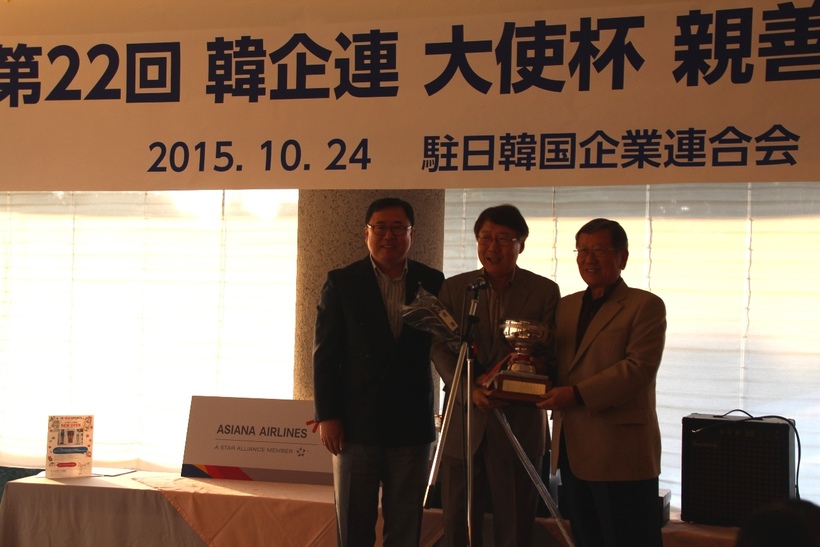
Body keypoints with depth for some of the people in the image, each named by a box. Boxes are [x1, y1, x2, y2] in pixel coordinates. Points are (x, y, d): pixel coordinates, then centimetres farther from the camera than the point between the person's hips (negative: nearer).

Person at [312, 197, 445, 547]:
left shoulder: (432, 282, 5)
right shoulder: (342, 282, 1)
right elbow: (325, 352, -1)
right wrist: (327, 416, -6)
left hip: (411, 425, 1)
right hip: (357, 423, -1)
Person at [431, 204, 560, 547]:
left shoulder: (545, 291, 3)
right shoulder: (453, 289, 8)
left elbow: (549, 353, -2)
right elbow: (440, 348, 0)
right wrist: (470, 389, -17)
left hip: (520, 424, -2)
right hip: (463, 423, 2)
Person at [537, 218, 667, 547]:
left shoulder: (645, 306, -4)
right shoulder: (566, 306, 17)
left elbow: (640, 368, -16)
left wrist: (578, 394, -22)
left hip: (621, 454, -7)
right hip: (573, 451, 7)